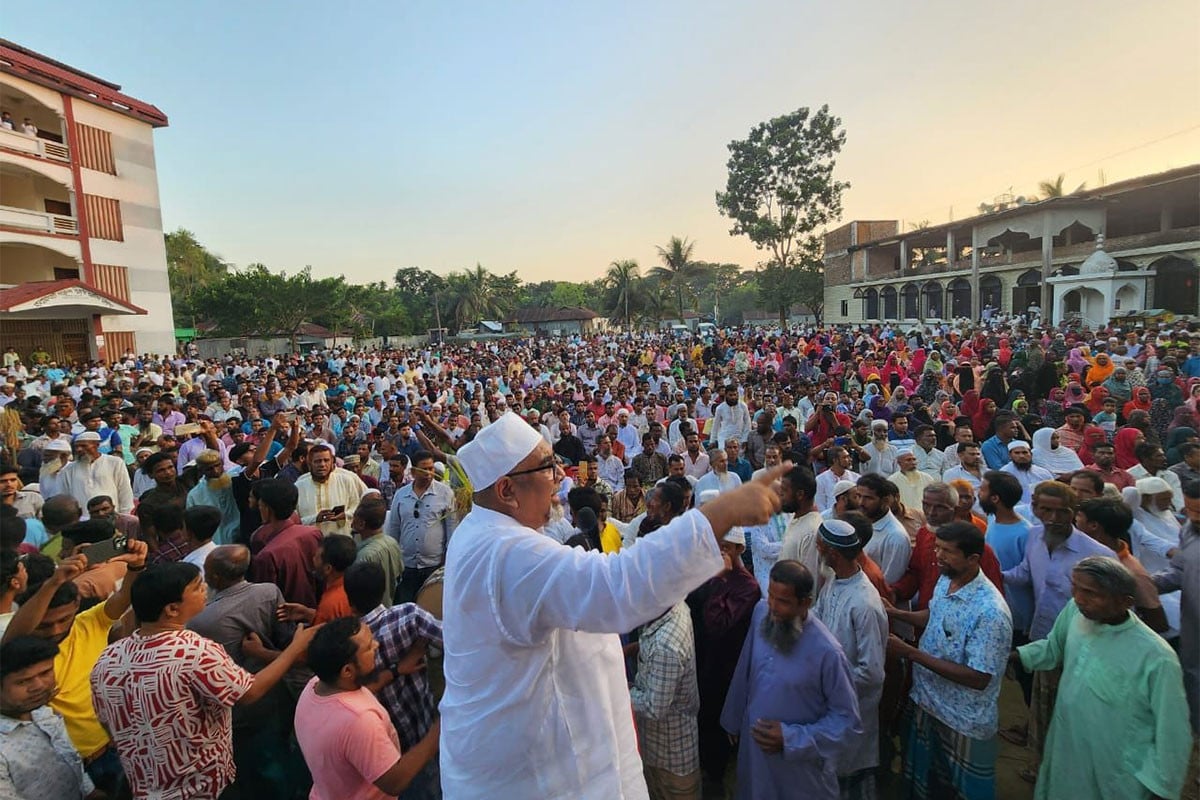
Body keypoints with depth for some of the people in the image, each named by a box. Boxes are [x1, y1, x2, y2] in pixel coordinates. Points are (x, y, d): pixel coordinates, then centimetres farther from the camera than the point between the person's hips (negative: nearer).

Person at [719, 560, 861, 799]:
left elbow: (847, 720, -17)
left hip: (801, 763, -4)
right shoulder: (761, 612, -15)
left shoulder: (826, 651, -29)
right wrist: (734, 719, 10)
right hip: (753, 744, 4)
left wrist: (791, 738, -23)